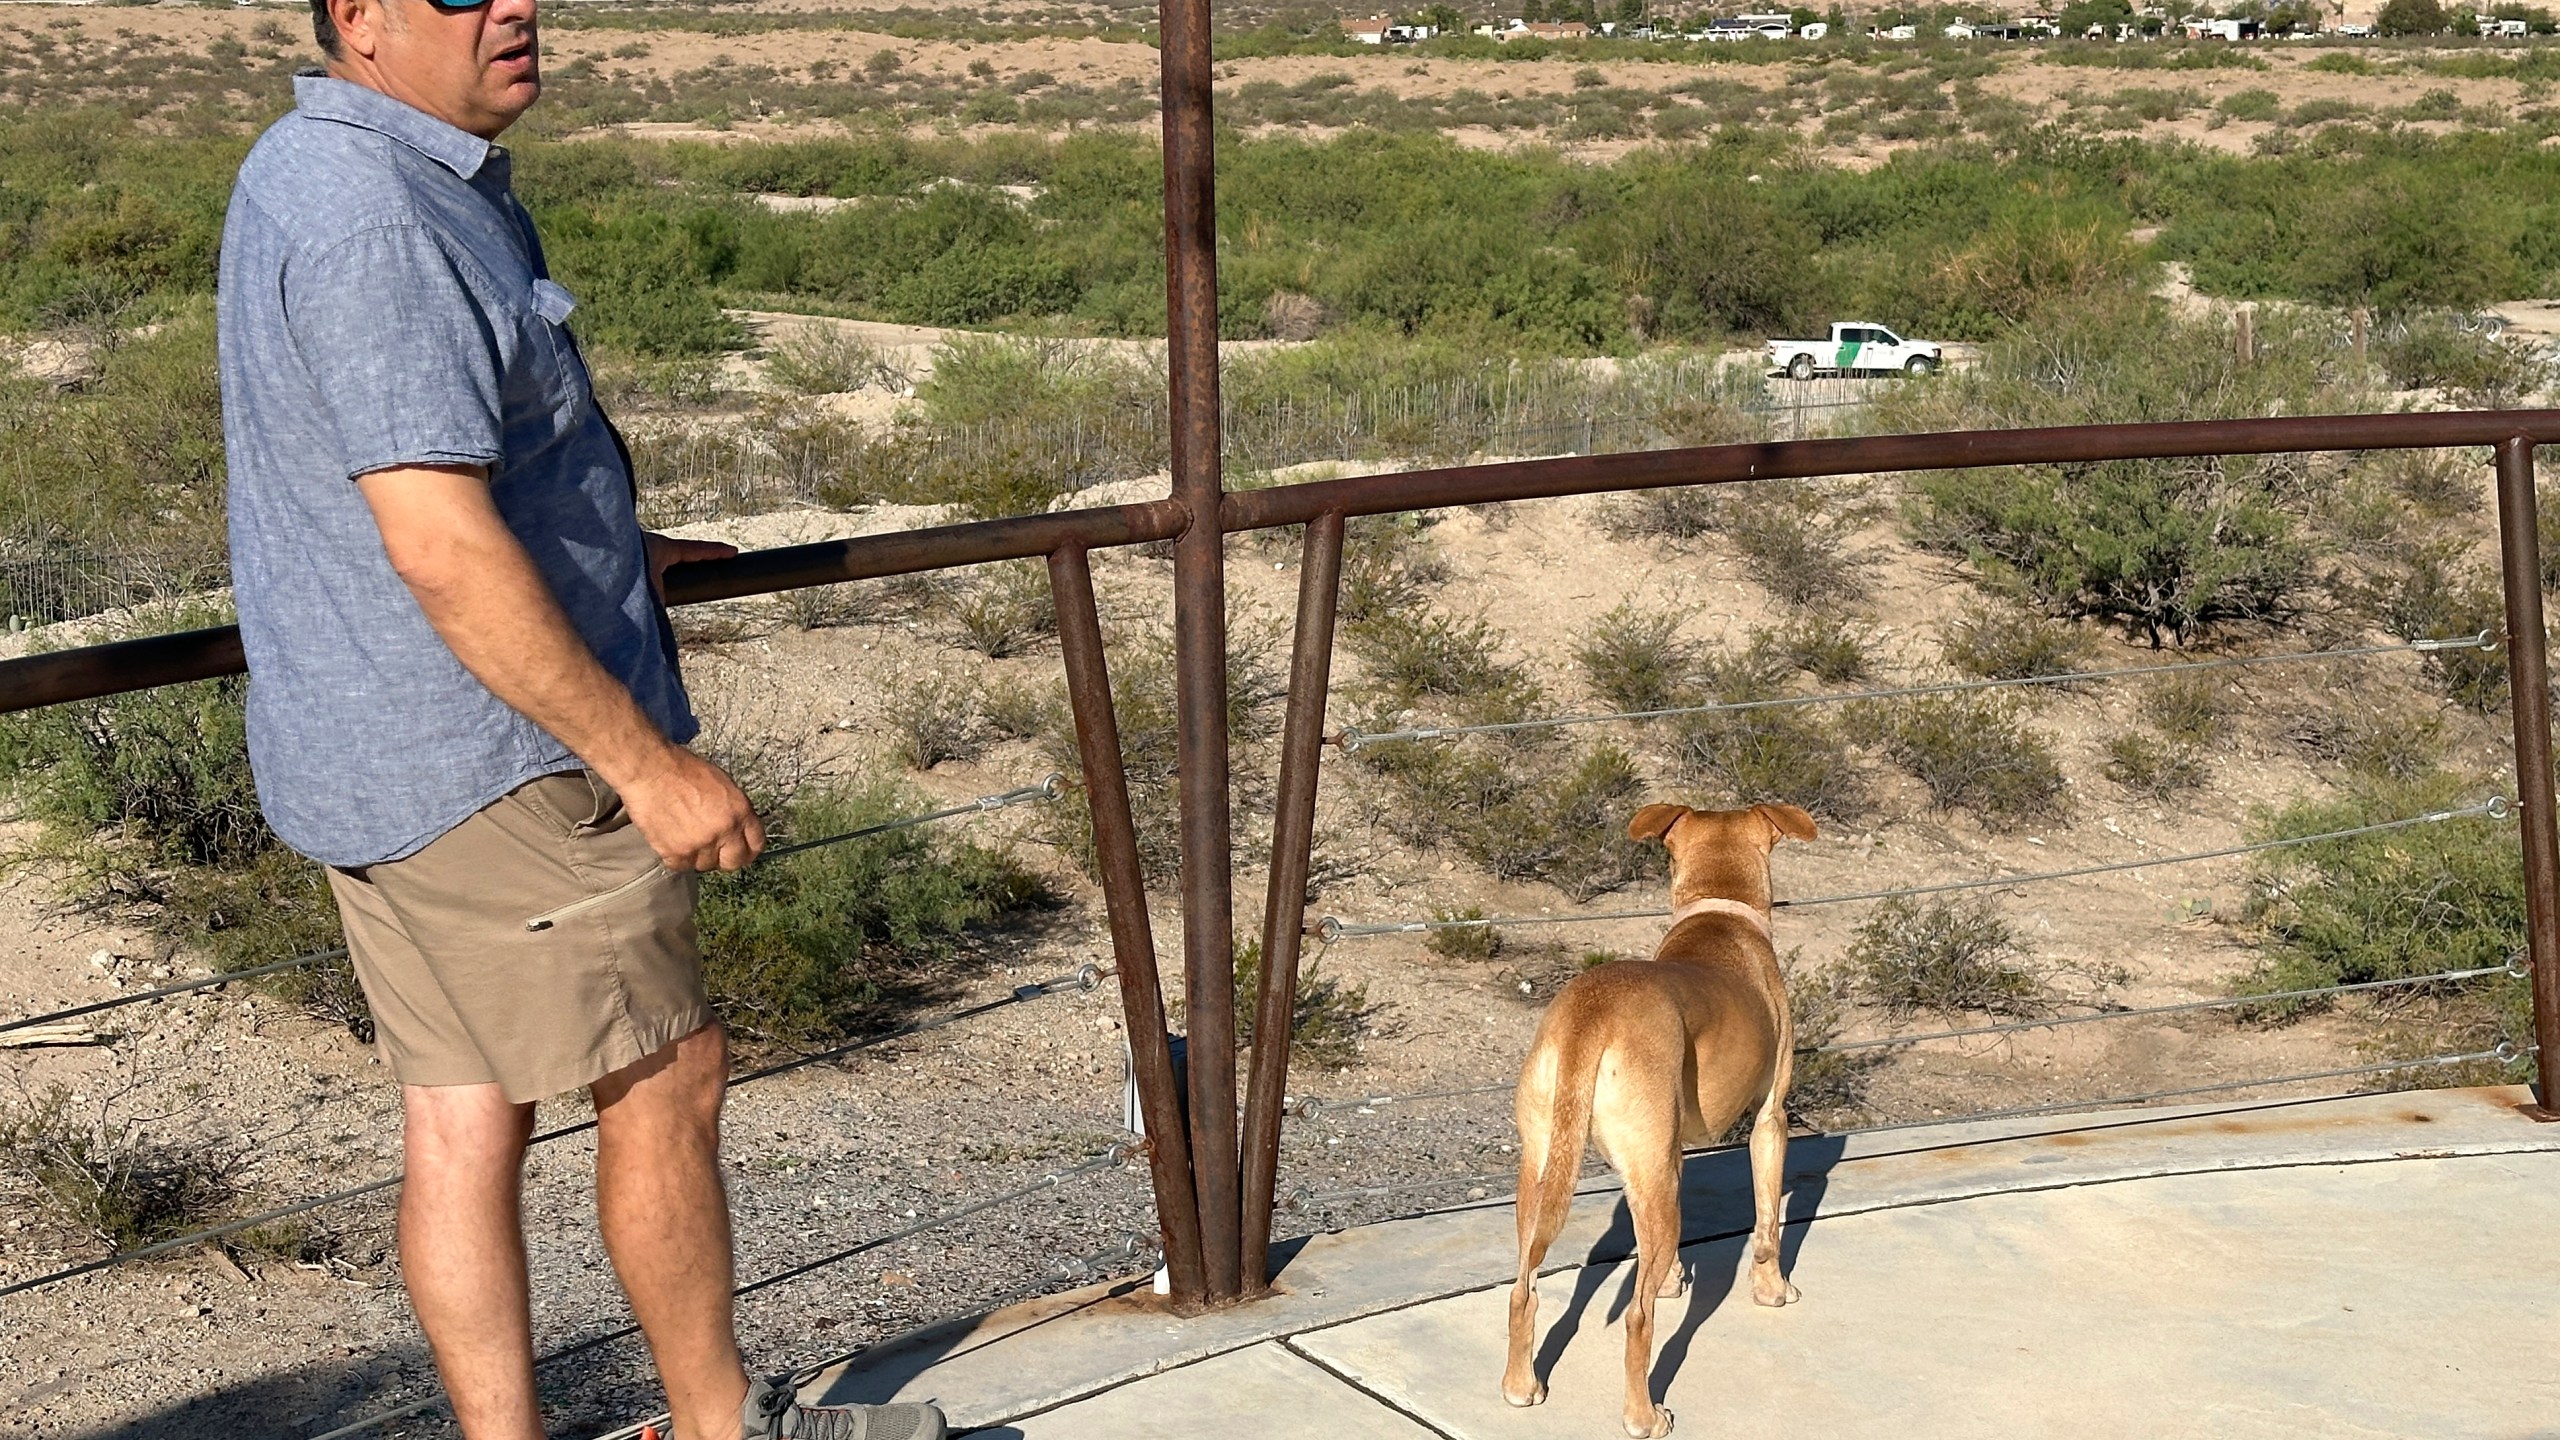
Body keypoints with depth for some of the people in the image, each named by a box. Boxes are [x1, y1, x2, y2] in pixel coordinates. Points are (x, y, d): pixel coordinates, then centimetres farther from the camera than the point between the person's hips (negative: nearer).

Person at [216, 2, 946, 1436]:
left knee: (464, 1116, 12)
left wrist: (604, 555, 29)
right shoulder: (375, 223, -22)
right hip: (485, 755, -10)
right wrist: (648, 762, -23)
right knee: (667, 1078, 5)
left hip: (368, 753, 10)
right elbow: (443, 552, -28)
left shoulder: (312, 170, 13)